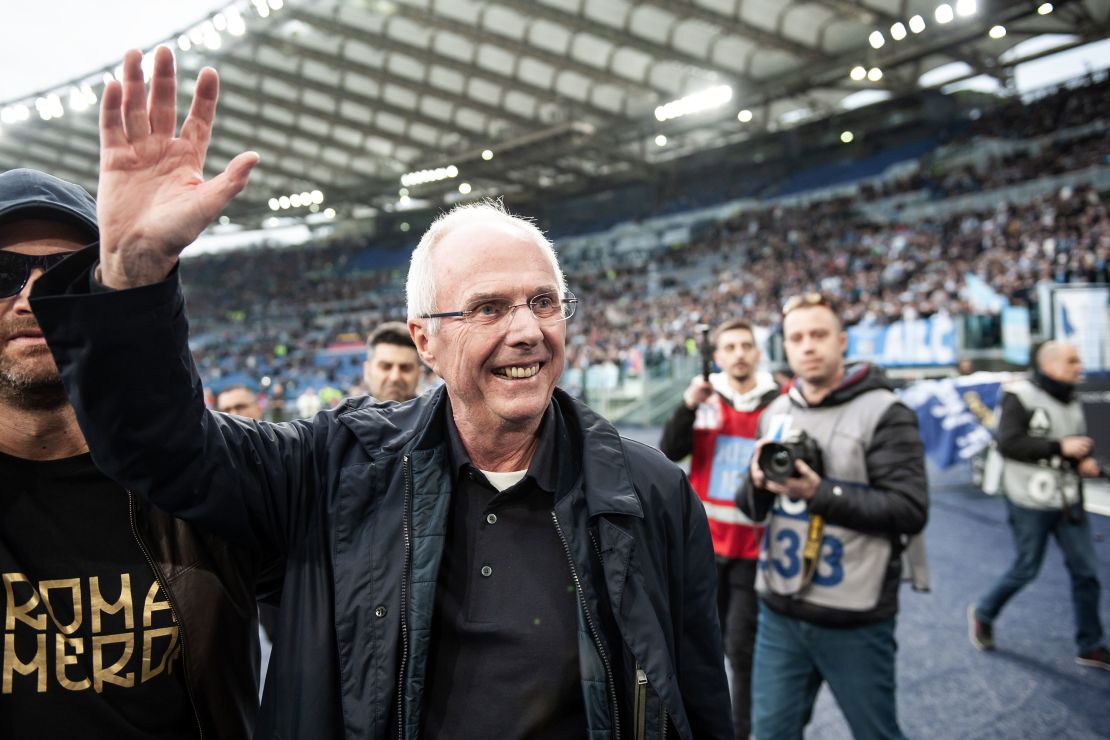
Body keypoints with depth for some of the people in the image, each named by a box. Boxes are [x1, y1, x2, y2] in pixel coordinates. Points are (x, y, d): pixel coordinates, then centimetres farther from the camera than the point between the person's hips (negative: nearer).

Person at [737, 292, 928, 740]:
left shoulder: (884, 412, -11)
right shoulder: (776, 413, 8)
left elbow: (910, 511, -17)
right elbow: (752, 508, 12)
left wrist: (821, 493, -23)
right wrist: (758, 485, -11)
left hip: (854, 620, -5)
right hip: (779, 612, 5)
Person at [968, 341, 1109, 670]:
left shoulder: (1071, 402, 8)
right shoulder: (1020, 396, -14)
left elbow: (1081, 445, 21)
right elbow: (1008, 443, -23)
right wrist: (1060, 447, -24)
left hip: (1067, 501, 7)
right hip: (1030, 501, -7)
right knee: (1026, 569, 5)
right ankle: (983, 614, 30)